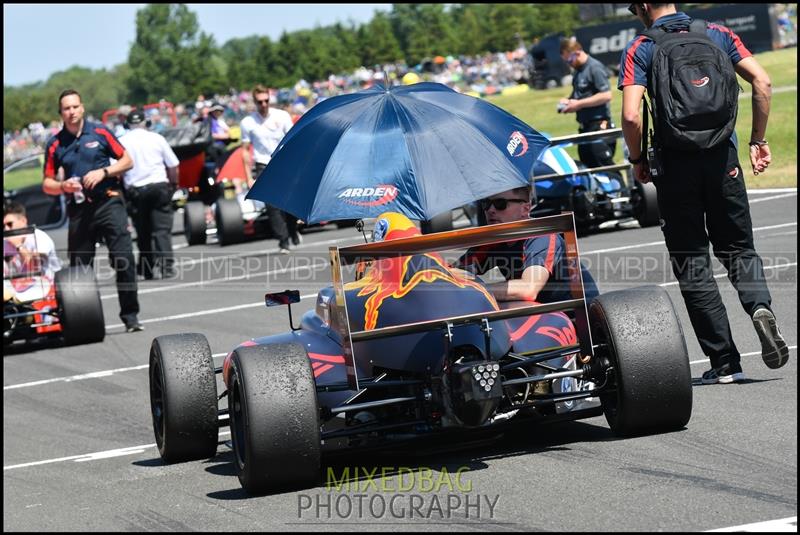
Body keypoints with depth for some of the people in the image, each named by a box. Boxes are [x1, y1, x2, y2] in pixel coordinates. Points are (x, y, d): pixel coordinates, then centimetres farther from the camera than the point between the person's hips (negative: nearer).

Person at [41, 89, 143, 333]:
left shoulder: (100, 132, 3)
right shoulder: (55, 144, 6)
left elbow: (127, 161, 7)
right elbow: (47, 184, 10)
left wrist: (103, 172, -9)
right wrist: (63, 186, -11)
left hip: (108, 202, -2)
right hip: (78, 209, 2)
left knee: (124, 258, -12)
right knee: (79, 267, 4)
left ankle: (130, 315, -6)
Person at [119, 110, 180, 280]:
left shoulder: (121, 142, 2)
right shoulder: (157, 138, 4)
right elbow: (173, 166, 6)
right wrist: (174, 184, 19)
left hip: (135, 191, 1)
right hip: (159, 186, -1)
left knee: (143, 231, 12)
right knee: (162, 229, -2)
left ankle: (146, 268, 15)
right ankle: (166, 265, -14)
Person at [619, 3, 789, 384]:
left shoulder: (640, 50, -2)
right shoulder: (717, 34, 8)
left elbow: (630, 116, -14)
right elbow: (762, 83, 0)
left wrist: (637, 160, 2)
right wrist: (758, 140, 8)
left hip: (675, 164, -3)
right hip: (723, 158, 3)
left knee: (691, 261, 7)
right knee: (738, 248, 16)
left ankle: (725, 363, 5)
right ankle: (760, 306, -16)